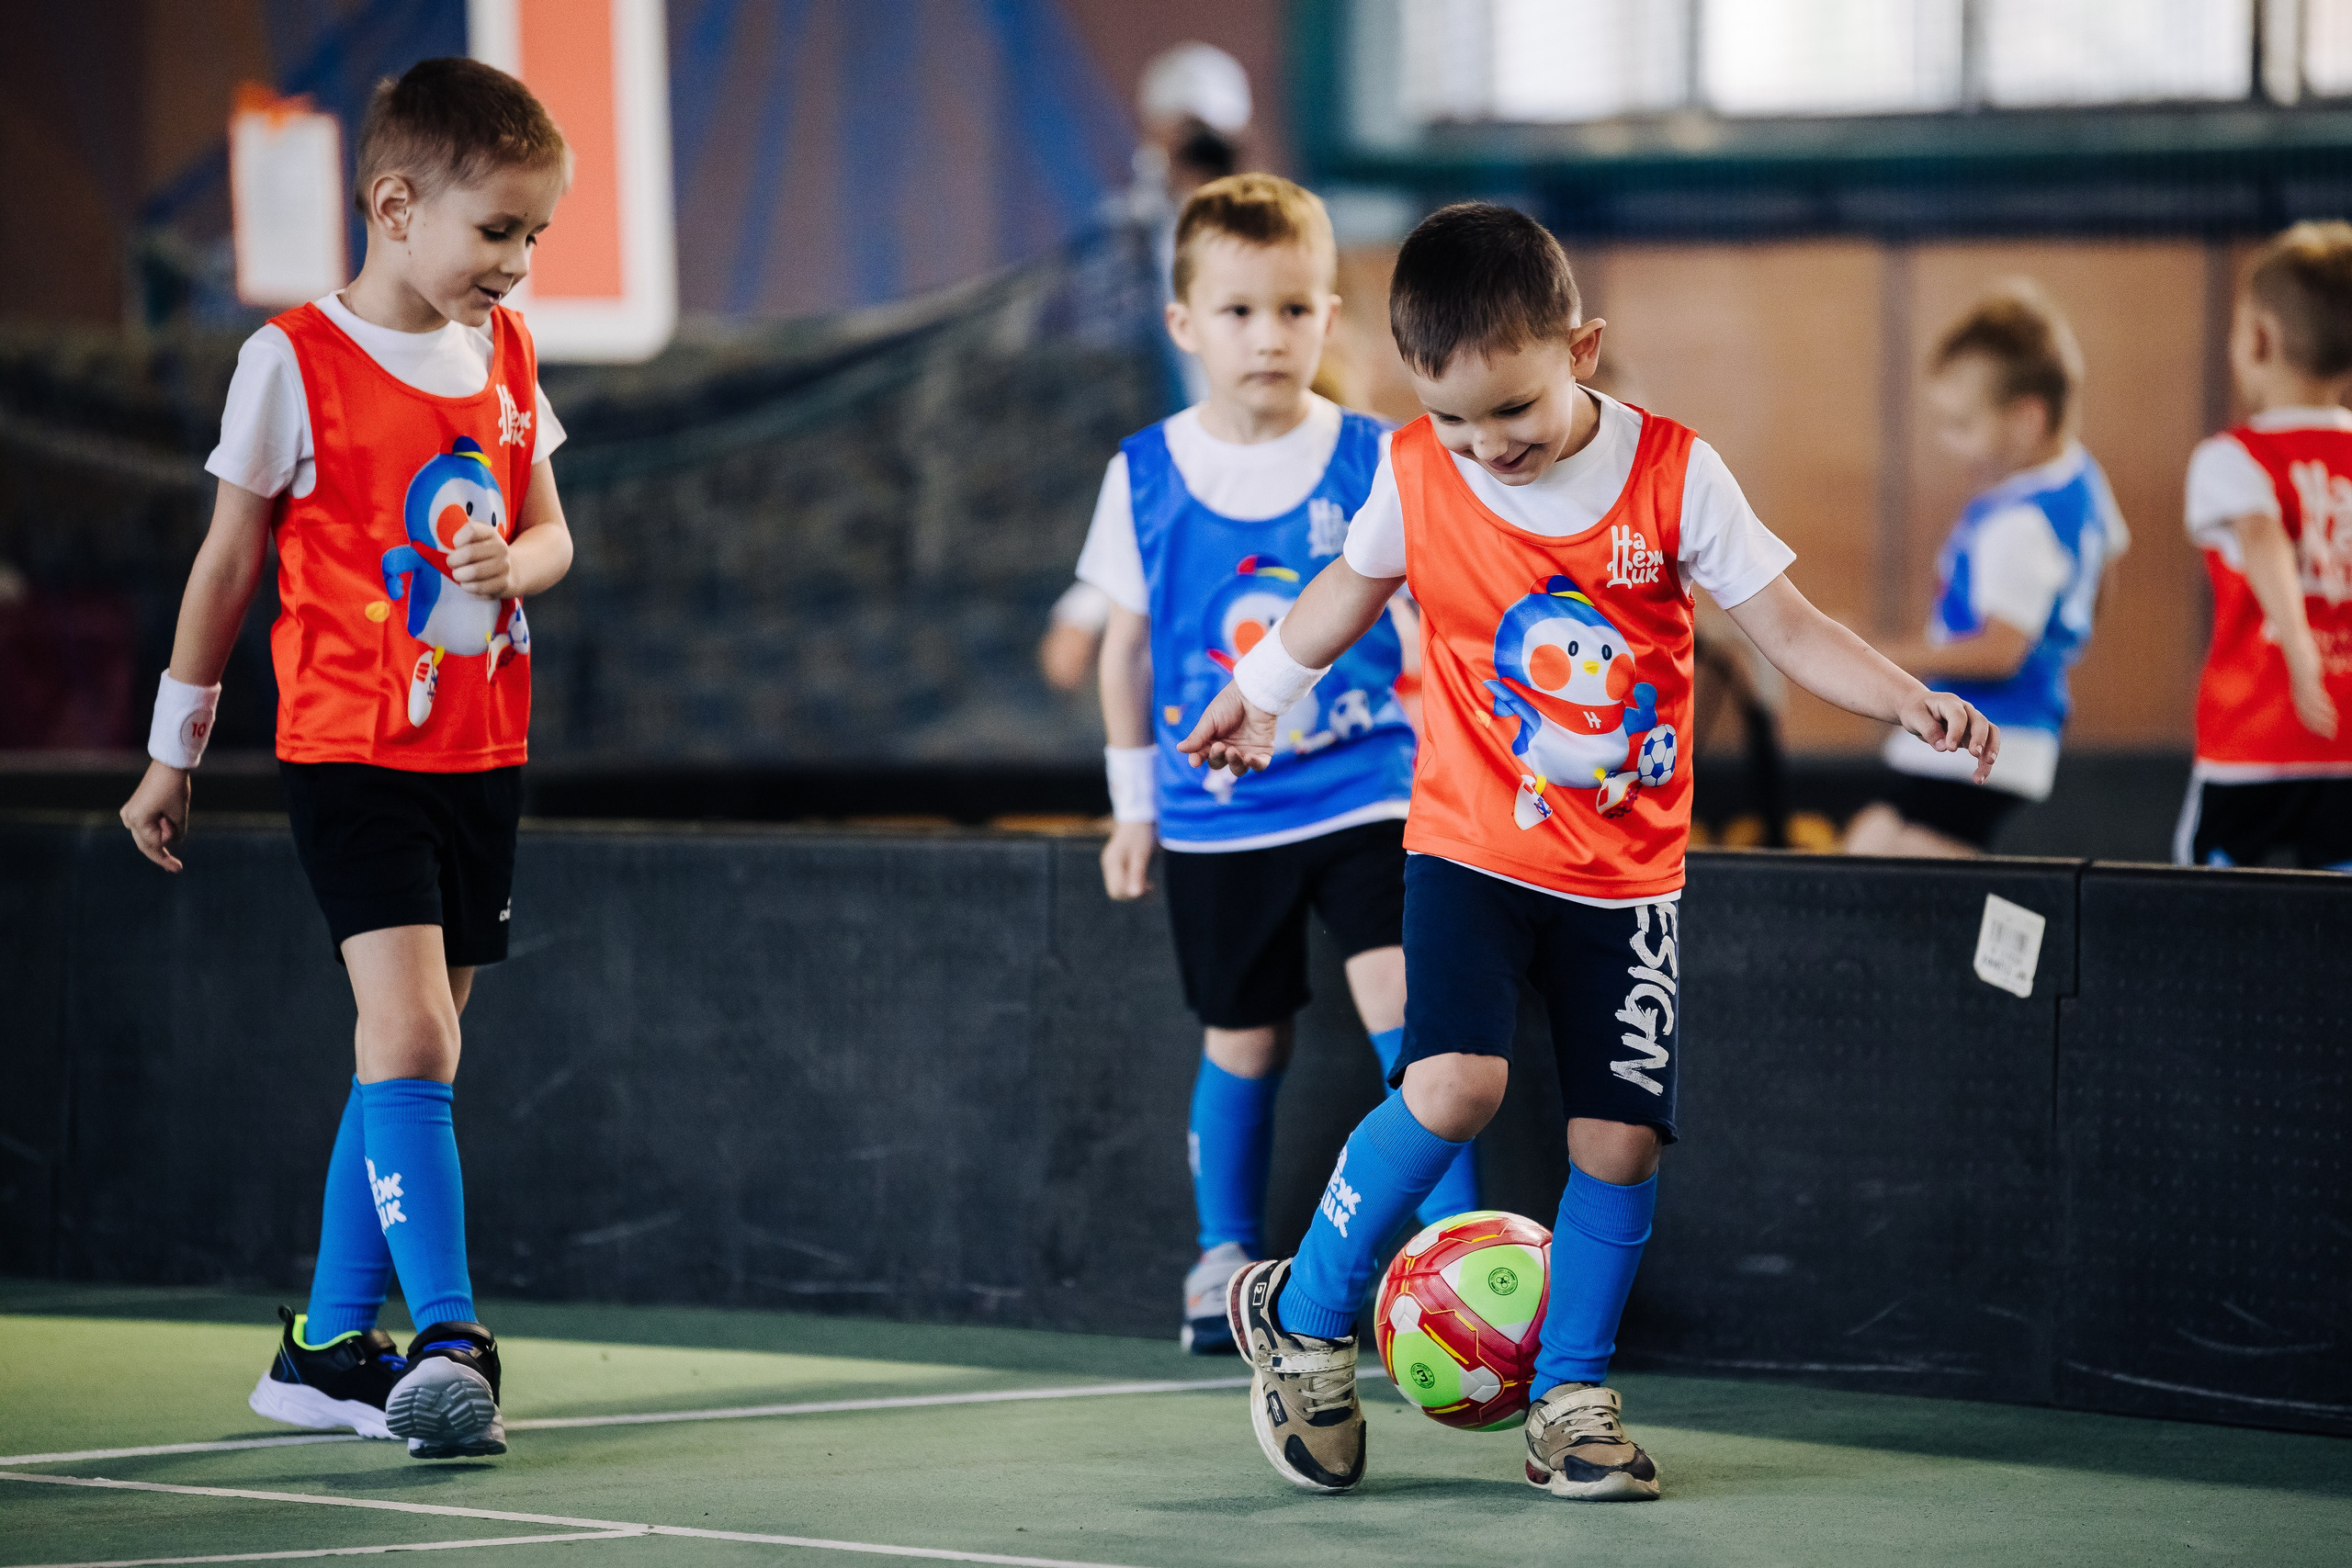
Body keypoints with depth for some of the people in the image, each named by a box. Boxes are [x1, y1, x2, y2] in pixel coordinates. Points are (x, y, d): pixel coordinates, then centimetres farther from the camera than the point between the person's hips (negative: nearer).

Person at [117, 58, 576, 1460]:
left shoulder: (506, 353, 8)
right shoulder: (297, 360, -8)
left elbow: (551, 530, 16)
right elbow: (229, 560, -1)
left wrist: (514, 561, -10)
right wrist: (174, 752, 6)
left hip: (484, 752, 6)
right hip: (351, 752, -6)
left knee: (410, 1054, 8)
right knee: (410, 1038, -18)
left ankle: (330, 1347, 16)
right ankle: (448, 1341, -20)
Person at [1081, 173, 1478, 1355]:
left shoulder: (1374, 464, -4)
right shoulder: (1146, 478, -1)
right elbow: (1127, 646, 10)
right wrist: (1133, 802, 12)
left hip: (1365, 794, -1)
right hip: (1215, 815, 1)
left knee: (1405, 1007, -15)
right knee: (1243, 1041, 10)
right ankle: (1226, 1256, 26)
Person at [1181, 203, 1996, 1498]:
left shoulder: (1675, 475, -8)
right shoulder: (1415, 472, -5)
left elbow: (1786, 626, -5)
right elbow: (1355, 584, 16)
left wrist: (1910, 703, -20)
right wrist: (1257, 695, 28)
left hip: (1627, 870, 1)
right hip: (1470, 847, -1)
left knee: (1621, 1134, -4)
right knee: (1456, 1081, -21)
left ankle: (1571, 1400, 12)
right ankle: (1303, 1319, -2)